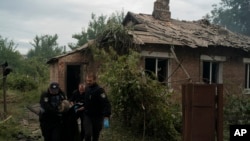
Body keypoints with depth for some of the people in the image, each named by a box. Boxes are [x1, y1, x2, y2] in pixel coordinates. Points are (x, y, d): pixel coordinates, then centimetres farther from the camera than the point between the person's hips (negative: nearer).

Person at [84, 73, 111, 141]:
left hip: (98, 117, -3)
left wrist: (106, 116, -32)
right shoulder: (86, 89, 3)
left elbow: (106, 104, -23)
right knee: (88, 134, -13)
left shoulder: (99, 90, -16)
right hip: (87, 116, 3)